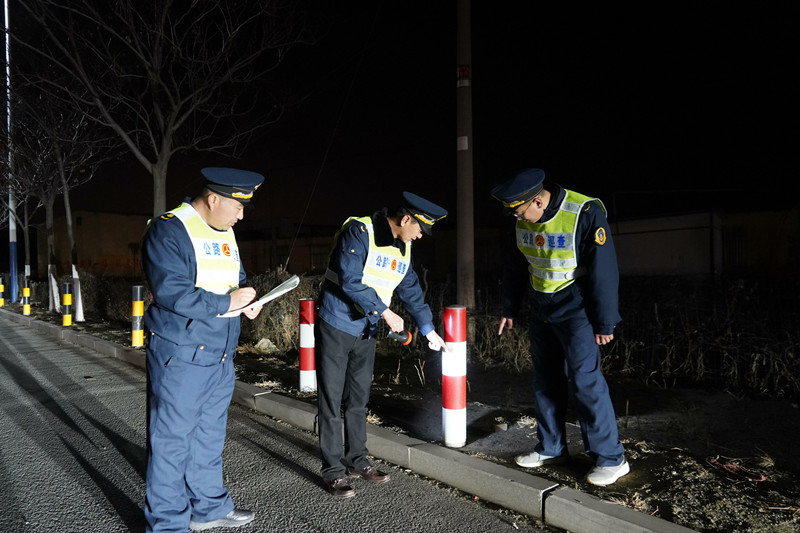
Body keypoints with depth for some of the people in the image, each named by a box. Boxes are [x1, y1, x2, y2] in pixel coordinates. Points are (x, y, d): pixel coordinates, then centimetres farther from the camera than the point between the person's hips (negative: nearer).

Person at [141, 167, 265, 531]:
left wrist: (248, 299, -1)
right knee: (171, 440, 2)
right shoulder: (169, 230, -14)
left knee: (209, 435, 19)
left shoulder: (226, 233, 12)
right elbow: (170, 292, -24)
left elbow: (238, 279, 21)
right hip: (180, 356, -8)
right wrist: (226, 302, -19)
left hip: (220, 357, 9)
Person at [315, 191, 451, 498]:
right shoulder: (359, 232, -18)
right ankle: (333, 471, 11)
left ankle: (356, 461, 28)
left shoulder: (403, 249, 7)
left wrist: (428, 329, 16)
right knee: (331, 402, 0)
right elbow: (350, 280, -25)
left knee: (358, 401, 14)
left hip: (366, 333, 7)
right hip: (335, 327, -7)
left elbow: (411, 291, 16)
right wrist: (385, 312, -19)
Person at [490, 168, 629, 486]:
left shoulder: (585, 214, -21)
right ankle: (551, 448, 25)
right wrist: (509, 310, 16)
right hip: (541, 310, 7)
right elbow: (515, 267, 12)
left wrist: (604, 322, -14)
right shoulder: (523, 221, 0)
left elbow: (603, 270, -18)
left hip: (575, 310, -7)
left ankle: (611, 458, 5)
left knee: (584, 379, -9)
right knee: (545, 379, 11)